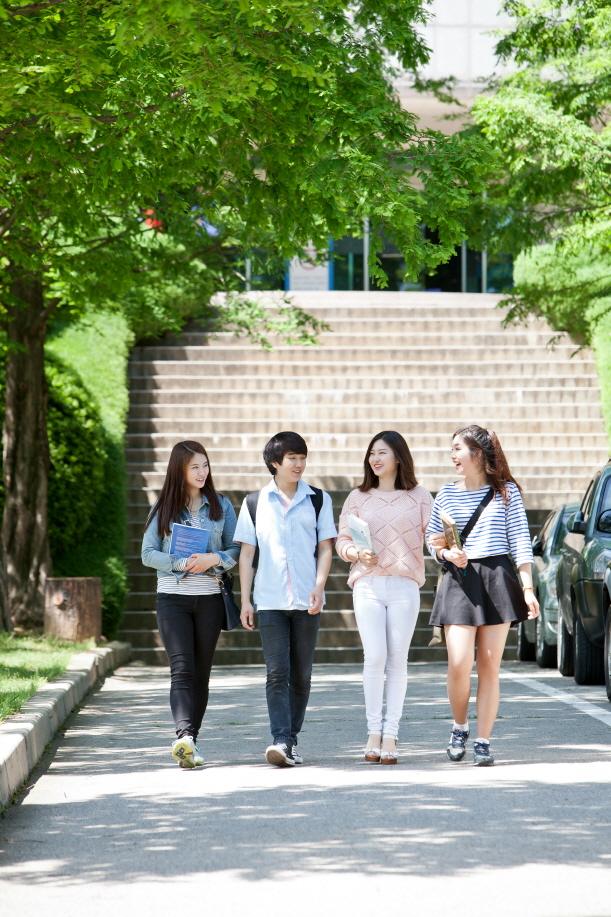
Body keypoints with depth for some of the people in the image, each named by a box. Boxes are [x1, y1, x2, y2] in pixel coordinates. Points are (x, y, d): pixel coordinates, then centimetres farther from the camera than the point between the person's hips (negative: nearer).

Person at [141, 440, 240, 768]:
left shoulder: (221, 506, 10)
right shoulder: (163, 509, 6)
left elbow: (236, 549, 7)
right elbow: (148, 554, 2)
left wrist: (214, 559, -14)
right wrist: (181, 563, -15)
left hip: (209, 597, 2)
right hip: (172, 597, -2)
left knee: (201, 672, 4)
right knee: (181, 670, -15)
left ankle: (189, 742, 11)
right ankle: (184, 737, -28)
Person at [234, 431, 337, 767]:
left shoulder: (318, 500, 10)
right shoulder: (255, 503, 9)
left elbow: (325, 548, 7)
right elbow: (246, 553, 9)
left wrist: (319, 587, -7)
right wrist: (245, 600, 3)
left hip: (306, 601, 1)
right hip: (269, 600, -1)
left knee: (301, 674, 4)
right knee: (277, 673, -10)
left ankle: (291, 740, 13)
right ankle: (281, 741, -18)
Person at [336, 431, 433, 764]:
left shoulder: (420, 497, 9)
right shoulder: (358, 498, 13)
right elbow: (342, 541, 12)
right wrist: (357, 553, -9)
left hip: (405, 585, 0)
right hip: (368, 584, 0)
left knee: (397, 661, -1)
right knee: (374, 657, -11)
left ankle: (390, 735, 2)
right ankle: (373, 730, -1)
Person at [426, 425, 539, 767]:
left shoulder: (507, 492, 4)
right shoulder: (447, 494, 11)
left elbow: (521, 543, 3)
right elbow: (433, 541, 17)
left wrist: (528, 589, -5)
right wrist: (448, 554, -5)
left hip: (498, 579, -1)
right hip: (459, 581, 1)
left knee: (490, 666, -1)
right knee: (459, 664, -11)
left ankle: (483, 742, 6)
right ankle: (460, 726, 13)